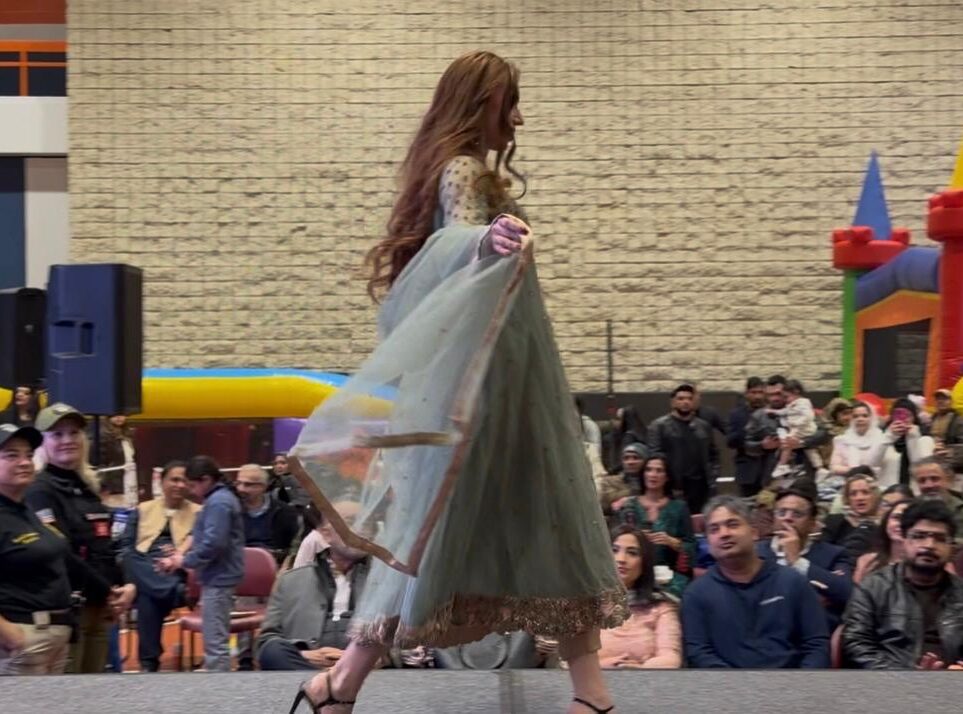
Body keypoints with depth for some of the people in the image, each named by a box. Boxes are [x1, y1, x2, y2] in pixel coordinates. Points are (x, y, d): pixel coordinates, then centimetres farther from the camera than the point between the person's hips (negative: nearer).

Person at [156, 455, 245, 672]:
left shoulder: (218, 502, -17)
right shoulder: (221, 498, 16)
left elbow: (213, 544, -25)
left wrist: (184, 561, -14)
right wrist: (184, 556, 10)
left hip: (218, 578, -11)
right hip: (218, 576, 11)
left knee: (215, 642, -8)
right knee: (215, 639, 19)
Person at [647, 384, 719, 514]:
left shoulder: (704, 426, 17)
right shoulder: (659, 426, 0)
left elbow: (713, 455, 22)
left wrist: (712, 478, 7)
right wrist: (669, 486, -11)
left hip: (700, 487, 4)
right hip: (673, 489, -4)